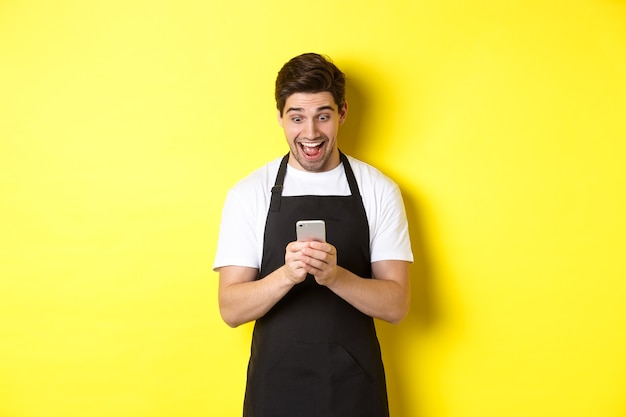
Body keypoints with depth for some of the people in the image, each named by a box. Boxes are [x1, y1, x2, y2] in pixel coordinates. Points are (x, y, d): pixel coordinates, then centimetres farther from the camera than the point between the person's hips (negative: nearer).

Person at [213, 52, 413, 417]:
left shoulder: (380, 191, -3)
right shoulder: (248, 194, -4)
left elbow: (396, 305, -6)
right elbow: (231, 309, -7)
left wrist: (335, 275, -23)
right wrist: (286, 275, -25)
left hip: (356, 387, 1)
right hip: (276, 387, 0)